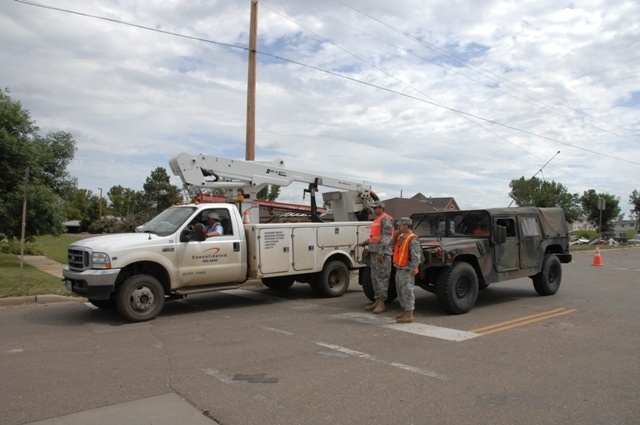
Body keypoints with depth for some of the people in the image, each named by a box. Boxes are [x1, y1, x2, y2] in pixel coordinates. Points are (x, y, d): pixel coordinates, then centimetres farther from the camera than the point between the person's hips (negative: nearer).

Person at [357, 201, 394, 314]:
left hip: (382, 253, -10)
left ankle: (381, 303, -4)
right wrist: (364, 243, 21)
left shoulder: (386, 219, -9)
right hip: (374, 252, 10)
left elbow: (386, 238, -17)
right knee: (375, 277, 10)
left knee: (382, 277, -7)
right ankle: (377, 301, 16)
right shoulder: (376, 220, 21)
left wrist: (381, 253, -22)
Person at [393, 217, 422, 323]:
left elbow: (416, 255, -22)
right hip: (399, 269, 10)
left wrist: (413, 268, -26)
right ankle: (405, 311, 30)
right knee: (400, 291, 18)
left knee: (407, 291, -7)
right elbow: (394, 248, 21)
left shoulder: (412, 239, -15)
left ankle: (409, 315, -3)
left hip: (407, 271, -10)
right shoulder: (400, 237, 14)